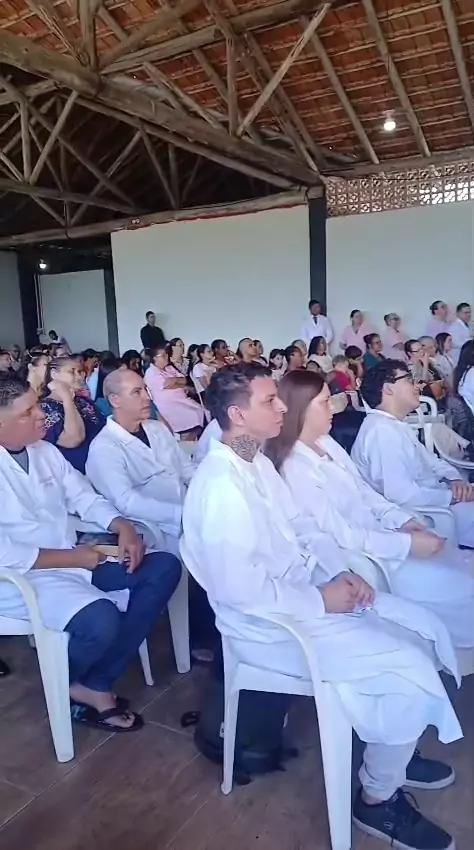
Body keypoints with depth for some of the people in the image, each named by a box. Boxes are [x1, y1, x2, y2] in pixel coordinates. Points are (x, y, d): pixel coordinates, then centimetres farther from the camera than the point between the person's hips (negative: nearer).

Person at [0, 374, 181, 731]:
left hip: (75, 560, 8)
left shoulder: (45, 451, 6)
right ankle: (67, 683, 6)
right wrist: (73, 558, -19)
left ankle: (96, 684, -4)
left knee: (165, 567, -4)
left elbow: (85, 497, 11)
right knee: (101, 619, -34)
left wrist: (123, 526, -8)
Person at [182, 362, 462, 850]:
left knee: (421, 625, 9)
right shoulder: (222, 485, -26)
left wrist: (336, 574, -3)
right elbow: (239, 590, -27)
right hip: (270, 623, -9)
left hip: (306, 592, 9)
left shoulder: (258, 462, 4)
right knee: (410, 666, -13)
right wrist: (320, 600, -19)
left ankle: (394, 749, 29)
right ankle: (378, 798, 11)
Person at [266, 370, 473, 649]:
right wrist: (407, 544, -20)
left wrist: (403, 520, -2)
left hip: (381, 534, 8)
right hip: (366, 558, -8)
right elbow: (339, 534, -23)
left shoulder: (326, 442, 3)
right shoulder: (295, 469, -23)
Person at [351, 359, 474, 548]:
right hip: (421, 514, -10)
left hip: (433, 497, 10)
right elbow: (402, 495, -30)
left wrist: (453, 478, -4)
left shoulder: (396, 425, 10)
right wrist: (454, 496, -18)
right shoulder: (382, 431, -24)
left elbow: (427, 458, 17)